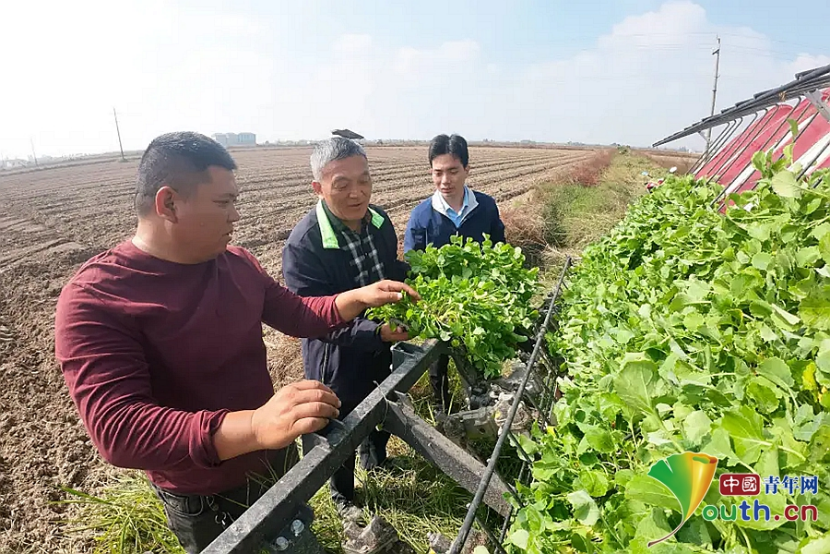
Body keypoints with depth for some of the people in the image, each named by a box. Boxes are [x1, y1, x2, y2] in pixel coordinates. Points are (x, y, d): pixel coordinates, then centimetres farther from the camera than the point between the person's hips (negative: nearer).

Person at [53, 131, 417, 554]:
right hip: (203, 501, -5)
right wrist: (253, 426, -49)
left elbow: (298, 315, 5)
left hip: (278, 459, 6)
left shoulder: (237, 262, -7)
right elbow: (117, 429, -36)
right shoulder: (93, 300, -26)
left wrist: (359, 297, -12)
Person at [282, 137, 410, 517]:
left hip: (384, 350, 6)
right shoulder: (302, 245, -29)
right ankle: (343, 494, 51)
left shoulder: (379, 220, -9)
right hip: (339, 362, -5)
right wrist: (377, 331, -40)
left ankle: (376, 455, 64)